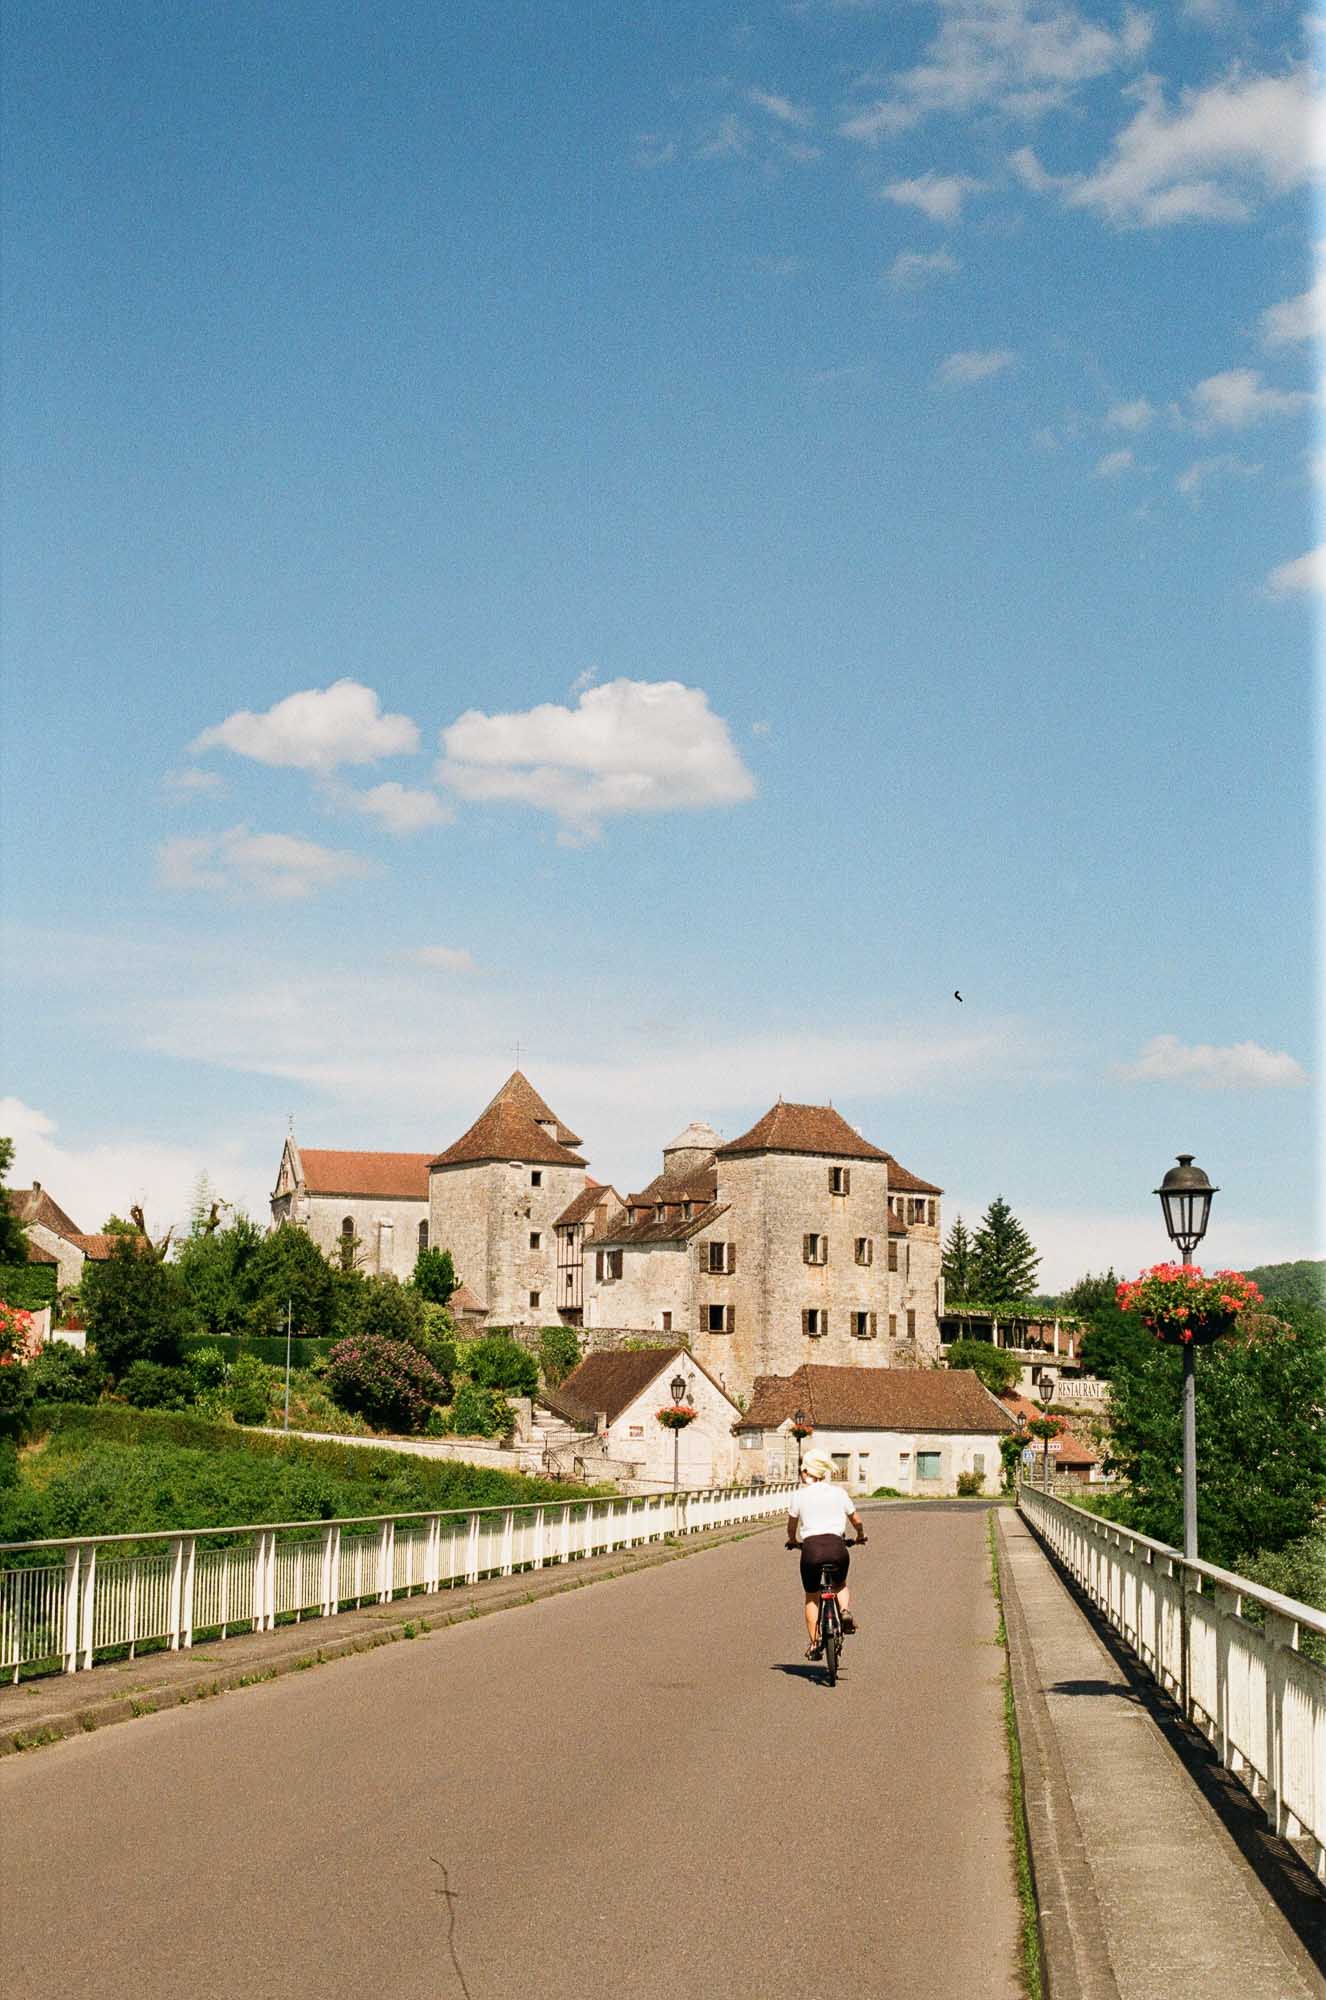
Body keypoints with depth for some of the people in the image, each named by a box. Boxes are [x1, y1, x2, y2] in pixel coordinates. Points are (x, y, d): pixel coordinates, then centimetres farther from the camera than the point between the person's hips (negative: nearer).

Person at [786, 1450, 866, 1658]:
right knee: (840, 1585, 29)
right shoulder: (839, 1493, 8)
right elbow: (856, 1520, 19)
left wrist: (792, 1541, 37)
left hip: (811, 1547, -1)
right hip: (836, 1545, 1)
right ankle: (845, 1610, 0)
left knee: (811, 1598, 15)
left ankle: (814, 1644, 13)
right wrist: (861, 1536, 40)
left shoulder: (799, 1496, 4)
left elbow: (792, 1525, 16)